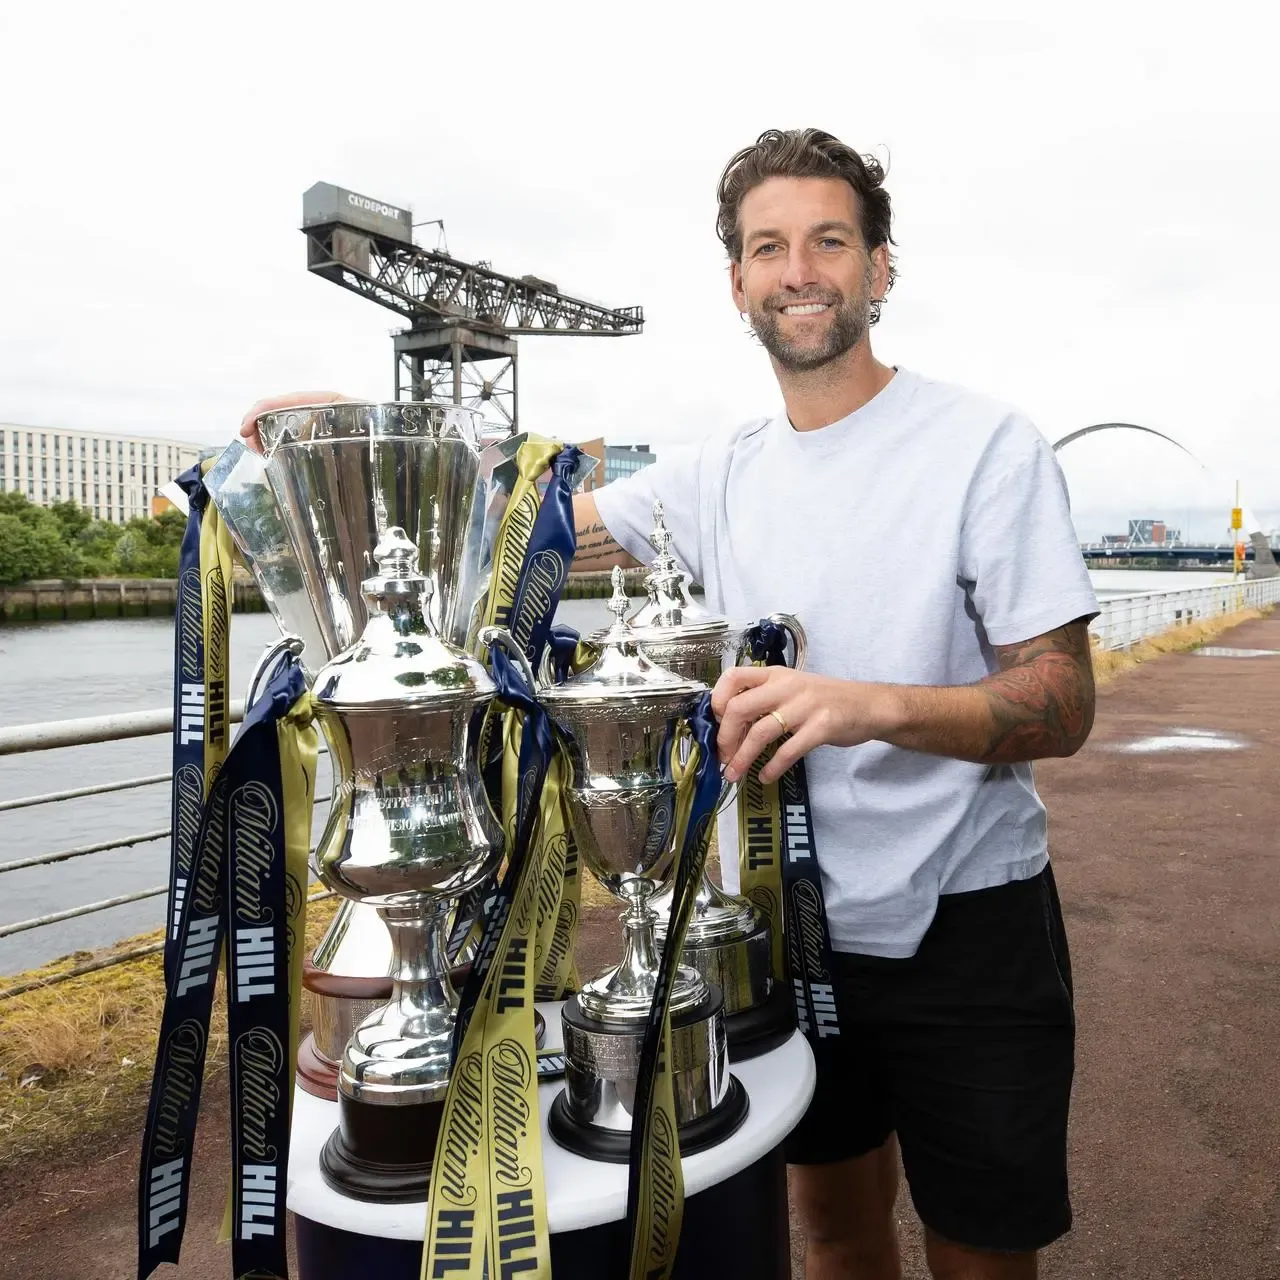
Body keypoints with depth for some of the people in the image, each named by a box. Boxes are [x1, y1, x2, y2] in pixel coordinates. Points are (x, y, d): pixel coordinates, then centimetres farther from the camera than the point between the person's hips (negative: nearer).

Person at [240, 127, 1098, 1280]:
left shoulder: (988, 445, -12)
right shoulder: (722, 474, 2)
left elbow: (1063, 706, -15)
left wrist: (870, 704, -33)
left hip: (964, 927, -3)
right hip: (789, 921, 4)